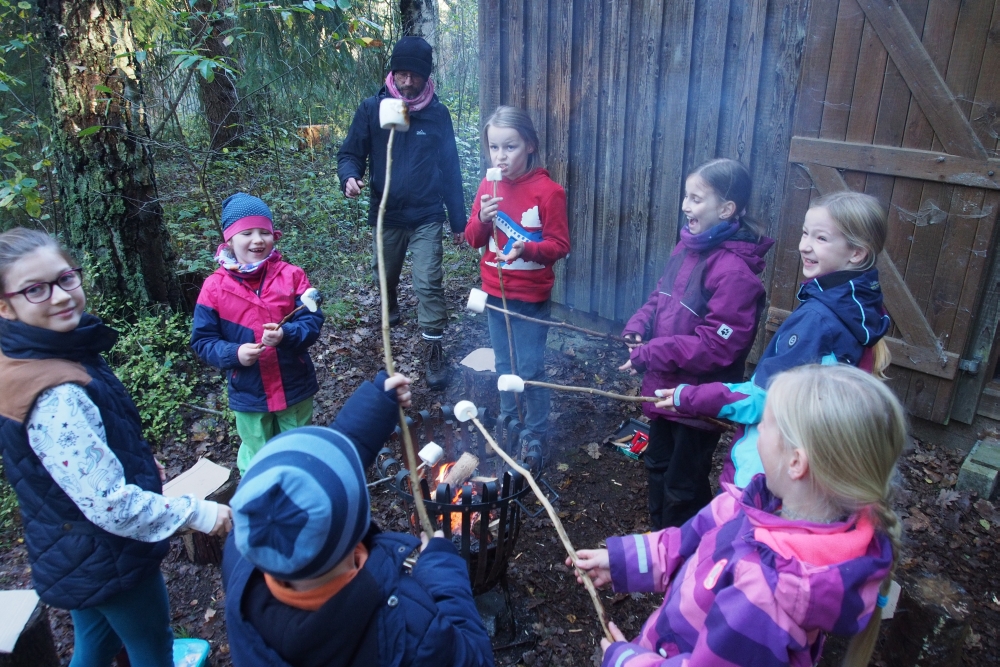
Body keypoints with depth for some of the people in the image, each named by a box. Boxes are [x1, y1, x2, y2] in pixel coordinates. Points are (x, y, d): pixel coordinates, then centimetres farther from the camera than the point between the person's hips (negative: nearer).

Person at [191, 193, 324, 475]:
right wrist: (234, 353, -24)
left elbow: (312, 320, -12)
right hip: (249, 394, 0)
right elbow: (202, 340, -6)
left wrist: (286, 334, -32)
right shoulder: (215, 287, -10)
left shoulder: (292, 276, -10)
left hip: (296, 388, 1)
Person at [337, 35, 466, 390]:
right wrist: (350, 177, -24)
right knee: (385, 274, 21)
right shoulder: (372, 108, -4)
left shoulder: (437, 113, -3)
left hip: (427, 217, -2)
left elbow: (450, 168, 1)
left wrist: (458, 220, 2)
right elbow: (350, 153, 1)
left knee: (428, 284, -9)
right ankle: (391, 305, 55)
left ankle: (433, 353, 0)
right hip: (386, 215, 2)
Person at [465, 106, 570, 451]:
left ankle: (536, 436, 20)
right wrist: (482, 219, -16)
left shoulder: (548, 190, -14)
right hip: (495, 292, 5)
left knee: (529, 370, 2)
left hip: (531, 297, -5)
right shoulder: (488, 187, 2)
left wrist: (527, 248, -31)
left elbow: (560, 245, -13)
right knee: (504, 365, 19)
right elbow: (473, 239, 5)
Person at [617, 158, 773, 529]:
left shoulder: (734, 271, -25)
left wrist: (653, 353, -24)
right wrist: (638, 326, -4)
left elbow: (716, 346, -26)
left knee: (683, 488, 10)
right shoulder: (688, 246, 2)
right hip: (665, 387, 9)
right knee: (659, 466, 26)